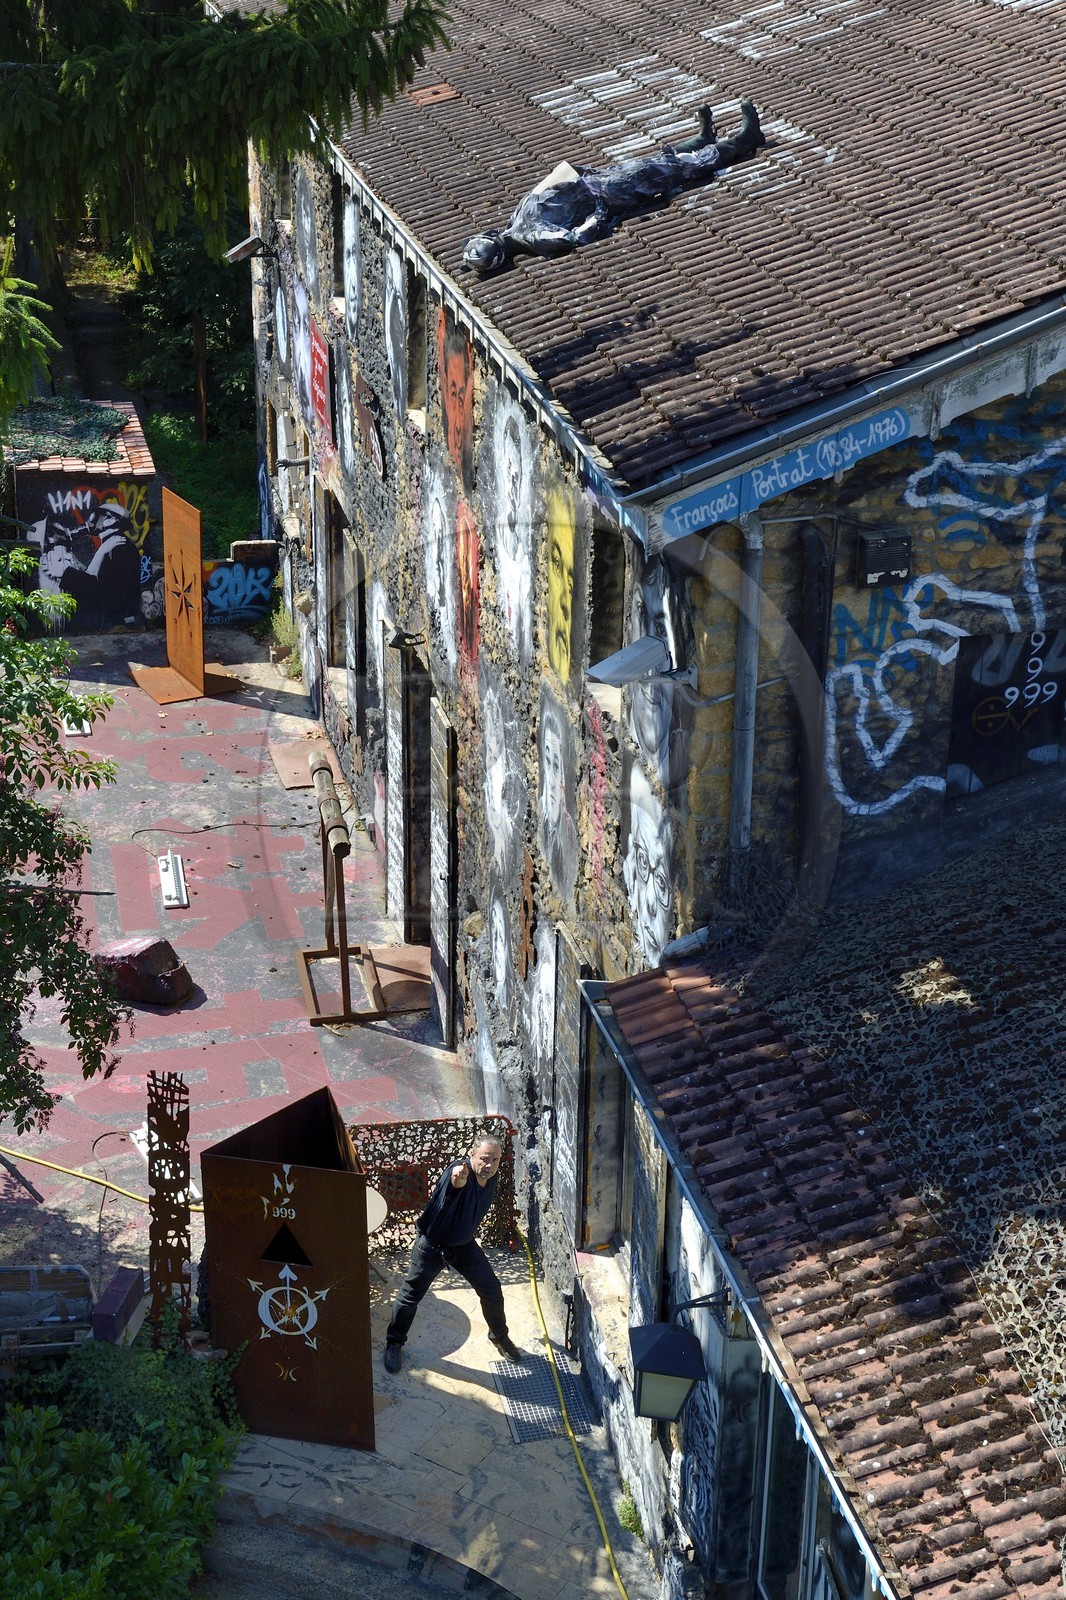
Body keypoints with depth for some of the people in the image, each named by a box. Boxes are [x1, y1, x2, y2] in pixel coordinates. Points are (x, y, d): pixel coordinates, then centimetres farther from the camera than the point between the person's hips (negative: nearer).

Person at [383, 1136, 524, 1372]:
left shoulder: (492, 1178, -9)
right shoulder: (460, 1172, -32)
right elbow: (453, 1182, -60)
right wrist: (457, 1180, -83)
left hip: (464, 1245, 6)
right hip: (432, 1244, -6)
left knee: (492, 1290, 9)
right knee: (410, 1295, 5)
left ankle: (500, 1337, 34)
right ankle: (394, 1343, 27)